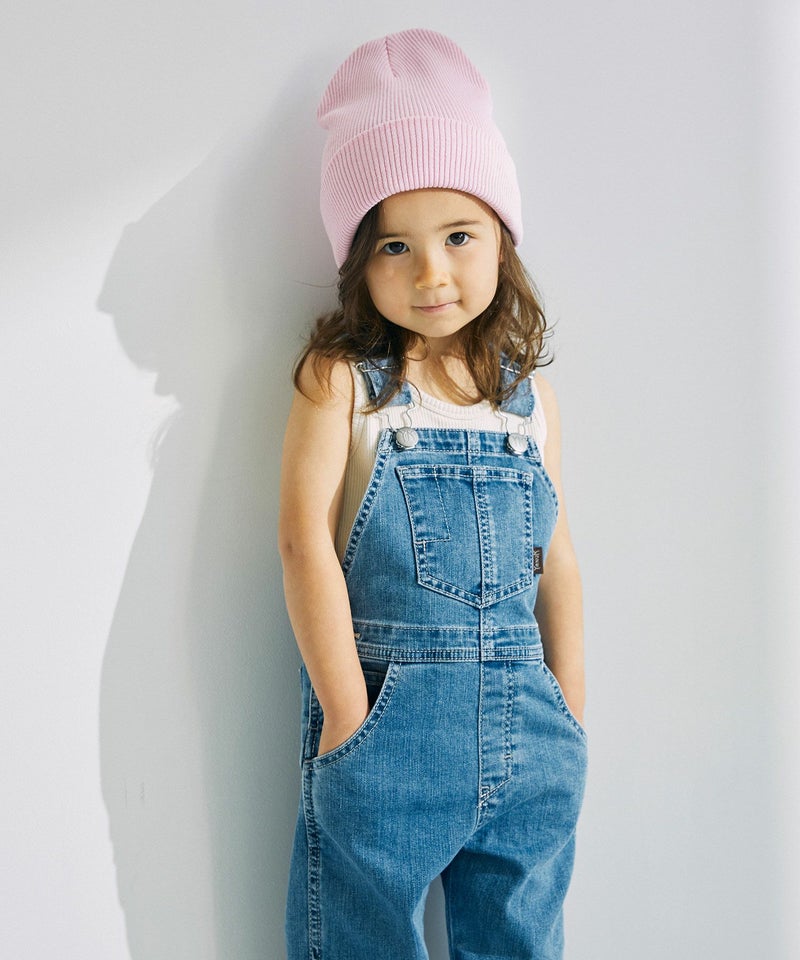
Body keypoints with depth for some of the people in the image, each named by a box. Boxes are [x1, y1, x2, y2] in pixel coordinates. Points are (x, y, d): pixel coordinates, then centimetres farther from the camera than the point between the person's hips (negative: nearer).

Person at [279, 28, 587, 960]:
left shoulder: (529, 398, 7)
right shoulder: (340, 381, -5)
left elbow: (555, 560, 11)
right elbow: (306, 539, -12)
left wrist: (571, 712, 10)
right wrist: (346, 712, -15)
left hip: (525, 725, 4)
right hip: (387, 718, -4)